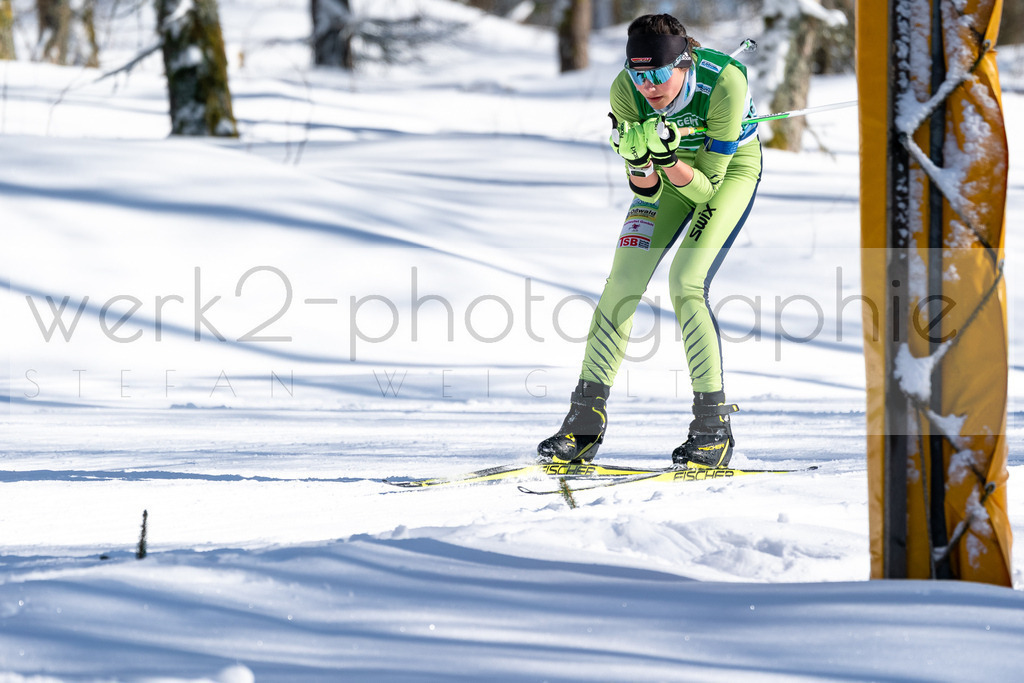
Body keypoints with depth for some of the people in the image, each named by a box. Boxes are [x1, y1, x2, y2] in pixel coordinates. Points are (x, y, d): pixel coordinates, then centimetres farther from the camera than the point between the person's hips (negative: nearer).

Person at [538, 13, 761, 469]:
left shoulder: (725, 82, -36)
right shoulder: (626, 91, -26)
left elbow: (705, 188, -28)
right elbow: (649, 192, -19)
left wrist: (671, 160, -46)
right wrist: (640, 161, -40)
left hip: (730, 169, -4)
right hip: (671, 172, 4)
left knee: (686, 282, -22)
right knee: (623, 279, -9)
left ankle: (714, 427, -13)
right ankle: (587, 420, -1)